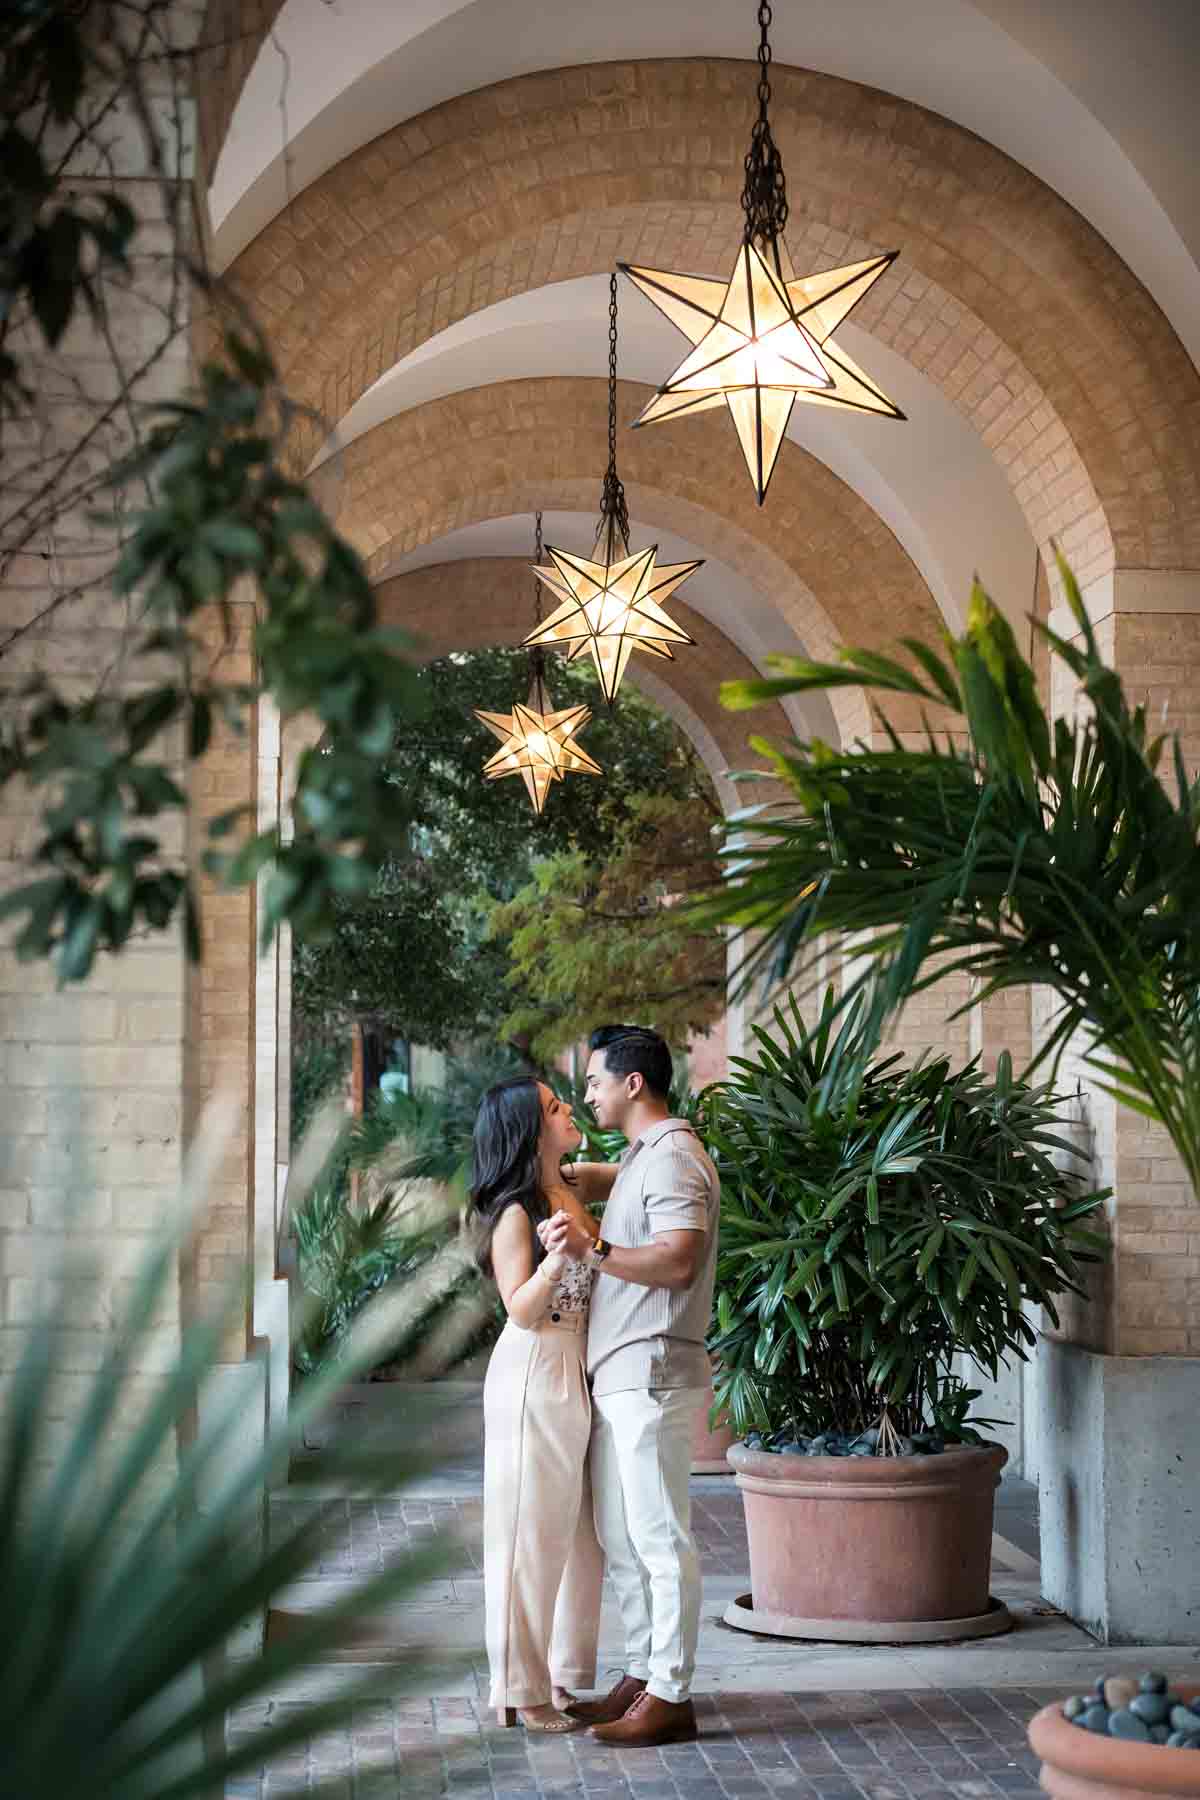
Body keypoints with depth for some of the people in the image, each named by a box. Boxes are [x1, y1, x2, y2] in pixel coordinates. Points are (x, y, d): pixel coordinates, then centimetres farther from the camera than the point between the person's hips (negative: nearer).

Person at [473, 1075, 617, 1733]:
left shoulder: (574, 1186, 8)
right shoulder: (515, 1213, -13)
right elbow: (522, 1310, -16)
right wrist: (558, 1257, -32)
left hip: (576, 1376, 8)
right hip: (534, 1376, -8)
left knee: (579, 1531, 12)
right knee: (532, 1534, -1)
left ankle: (561, 1676, 23)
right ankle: (522, 1691, 7)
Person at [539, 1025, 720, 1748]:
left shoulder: (672, 1158, -13)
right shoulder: (642, 1157, 20)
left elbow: (679, 1261, -24)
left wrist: (592, 1249, -28)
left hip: (653, 1373, -11)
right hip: (620, 1374, 11)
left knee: (660, 1538, -6)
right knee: (621, 1537, 14)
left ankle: (672, 1696, -2)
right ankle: (643, 1675, 21)